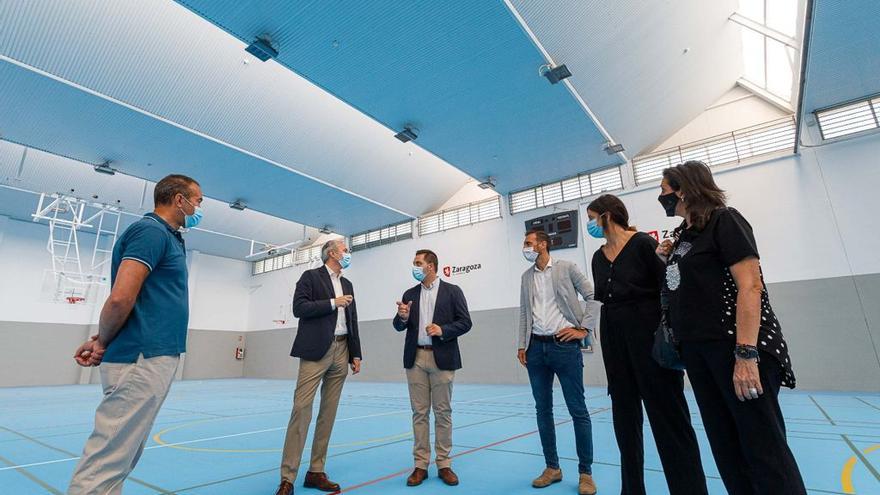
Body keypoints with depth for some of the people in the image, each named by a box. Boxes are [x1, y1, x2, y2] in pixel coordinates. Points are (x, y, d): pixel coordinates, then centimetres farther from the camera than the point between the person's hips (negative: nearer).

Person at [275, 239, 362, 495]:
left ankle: (316, 472, 18)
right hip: (316, 350, -6)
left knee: (329, 412, 8)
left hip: (341, 351, 6)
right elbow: (299, 308, -11)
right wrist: (333, 303, -12)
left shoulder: (347, 284, 18)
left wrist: (355, 354, 12)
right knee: (302, 408, -8)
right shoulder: (310, 276, 2)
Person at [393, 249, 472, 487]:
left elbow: (465, 322, -4)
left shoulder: (452, 291, 0)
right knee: (419, 412, 8)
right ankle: (421, 465, 18)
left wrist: (442, 330, -18)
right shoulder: (409, 294, 10)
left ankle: (444, 464, 18)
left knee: (443, 412, 6)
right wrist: (402, 317, -14)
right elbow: (399, 327, 8)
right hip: (415, 358, 3)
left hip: (442, 358, -3)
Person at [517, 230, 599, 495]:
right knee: (543, 409, 10)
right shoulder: (526, 276, 12)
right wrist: (521, 345, 7)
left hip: (564, 345, -4)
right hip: (536, 347, 5)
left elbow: (593, 297, -1)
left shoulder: (566, 268, -1)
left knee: (578, 410, 2)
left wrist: (584, 329, -7)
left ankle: (585, 472, 16)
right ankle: (552, 467, 24)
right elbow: (524, 312, 13)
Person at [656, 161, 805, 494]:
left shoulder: (723, 220, -8)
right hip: (698, 350, 8)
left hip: (734, 347, -8)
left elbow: (750, 286, -18)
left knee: (763, 447, 0)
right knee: (725, 444, 14)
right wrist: (668, 259, 7)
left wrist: (745, 354, -25)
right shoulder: (683, 234, 15)